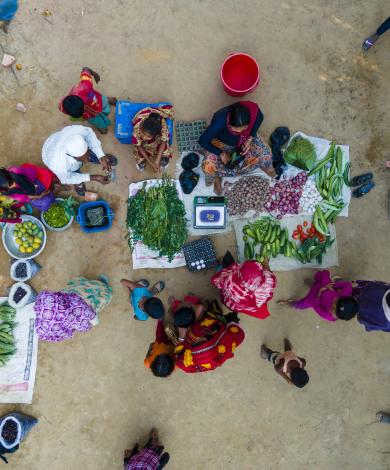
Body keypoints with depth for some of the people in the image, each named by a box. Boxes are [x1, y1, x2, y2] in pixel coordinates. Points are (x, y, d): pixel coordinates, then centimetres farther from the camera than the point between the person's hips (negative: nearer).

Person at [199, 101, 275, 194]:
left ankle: (264, 166, 25)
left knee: (266, 154, -14)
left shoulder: (254, 112, -32)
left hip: (245, 140, 3)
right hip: (222, 143, -3)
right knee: (208, 166, -26)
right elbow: (202, 141, -28)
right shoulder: (220, 121, -41)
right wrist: (221, 154, -28)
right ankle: (217, 177, 12)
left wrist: (250, 138, -17)